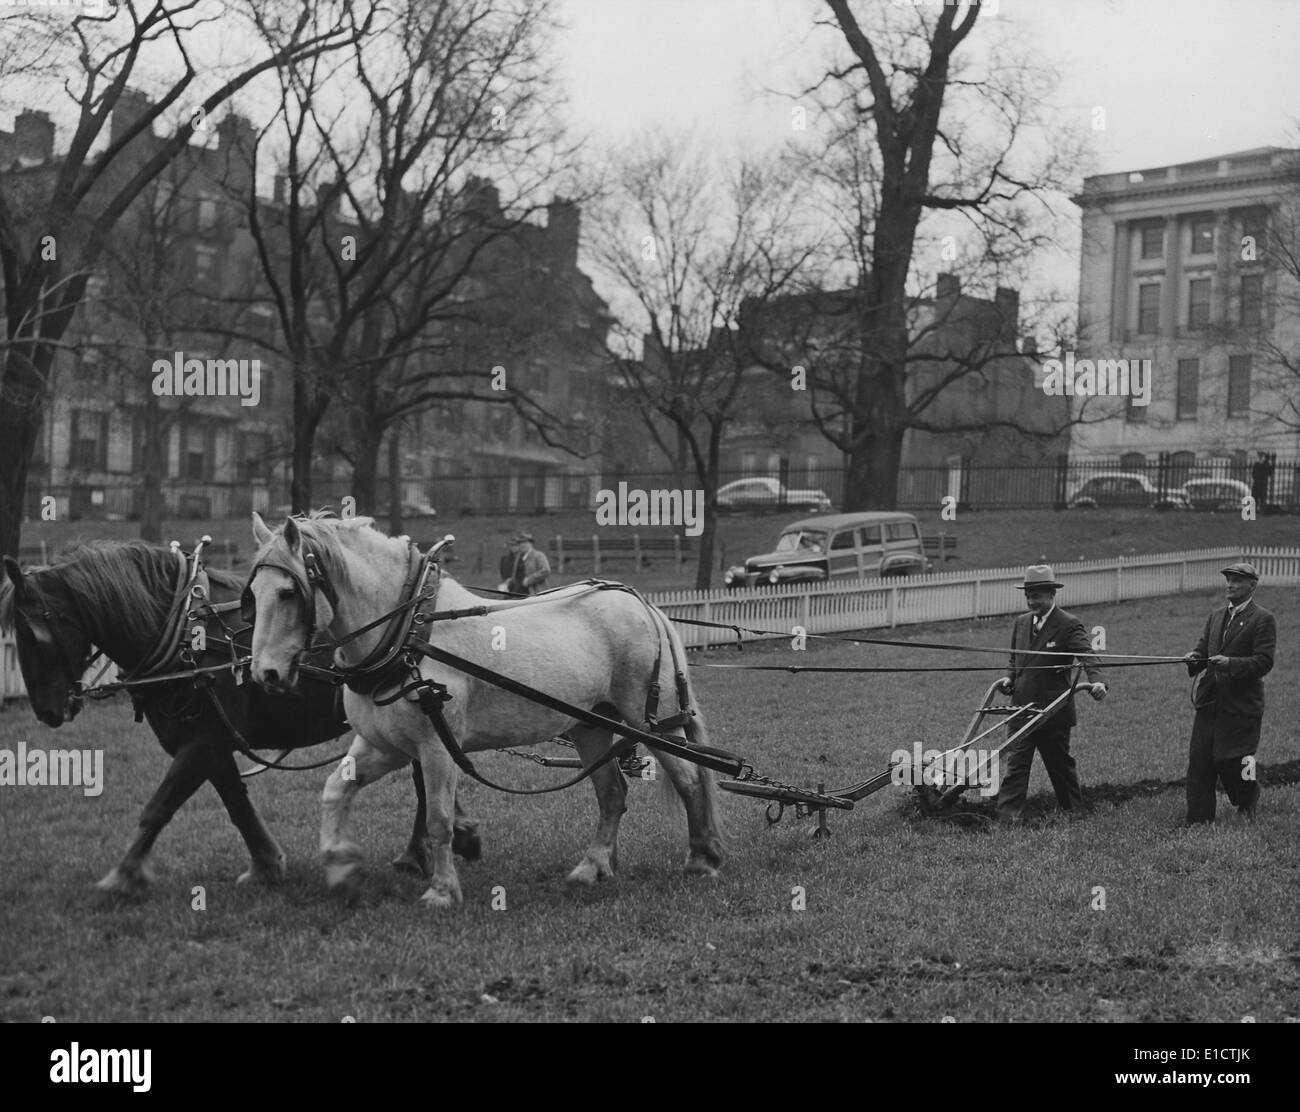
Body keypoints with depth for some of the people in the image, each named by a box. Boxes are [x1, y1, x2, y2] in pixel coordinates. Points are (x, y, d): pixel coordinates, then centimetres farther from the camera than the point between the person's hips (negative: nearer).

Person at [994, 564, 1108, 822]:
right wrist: (1009, 679, 2)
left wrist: (1096, 681, -40)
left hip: (1054, 711, -5)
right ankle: (1006, 818, -7)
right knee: (1013, 765, -4)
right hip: (1021, 709, 5)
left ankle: (1074, 812, 30)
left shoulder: (1069, 625, -9)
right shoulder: (1021, 623, 11)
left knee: (1060, 764, 11)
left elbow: (1088, 656, -22)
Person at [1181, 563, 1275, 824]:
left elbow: (1263, 662, -13)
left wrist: (1230, 663, -25)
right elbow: (1203, 648, 19)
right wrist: (1195, 658, -4)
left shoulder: (1263, 620, -6)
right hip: (1209, 702, 6)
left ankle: (1248, 804, 28)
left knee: (1232, 762, -3)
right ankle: (1198, 822, 6)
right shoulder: (1216, 617, 16)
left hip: (1241, 706, -6)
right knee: (1198, 763, 1)